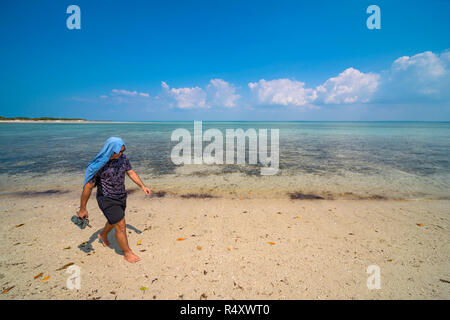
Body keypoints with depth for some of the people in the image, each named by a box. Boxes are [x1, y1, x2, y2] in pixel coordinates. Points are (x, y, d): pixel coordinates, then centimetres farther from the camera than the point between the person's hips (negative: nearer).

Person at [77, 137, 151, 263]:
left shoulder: (123, 158, -8)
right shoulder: (98, 165, -24)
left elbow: (131, 172, 7)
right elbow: (88, 187, -17)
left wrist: (142, 186, 0)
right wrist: (82, 209, -11)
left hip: (121, 197, 7)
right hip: (107, 200, -7)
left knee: (114, 221, 28)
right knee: (121, 227, -4)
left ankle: (103, 235, 60)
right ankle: (127, 253, 16)